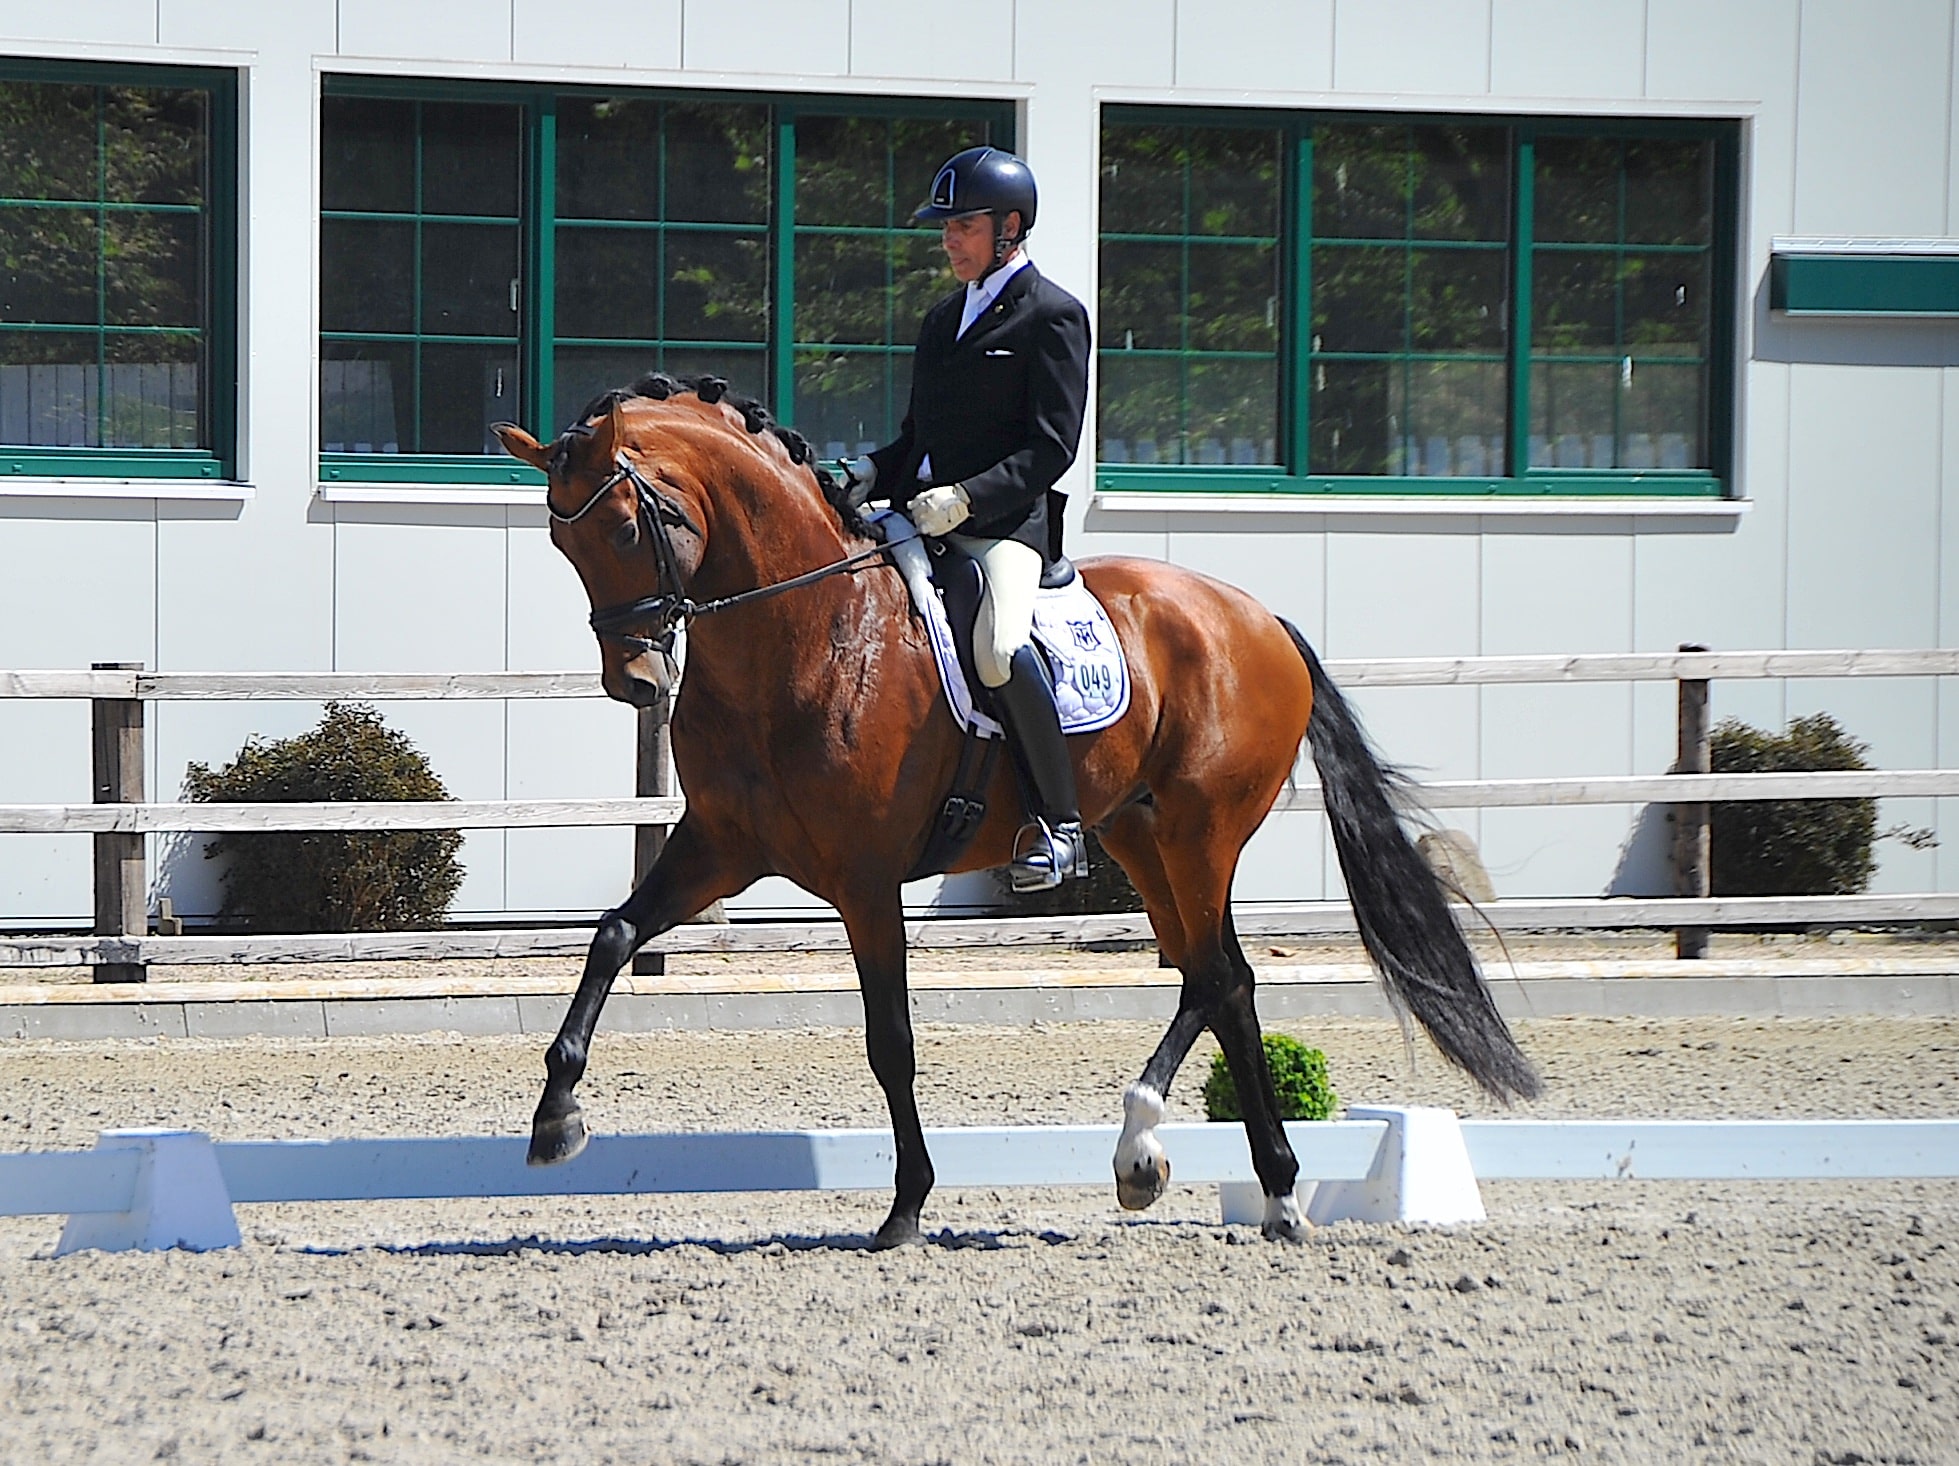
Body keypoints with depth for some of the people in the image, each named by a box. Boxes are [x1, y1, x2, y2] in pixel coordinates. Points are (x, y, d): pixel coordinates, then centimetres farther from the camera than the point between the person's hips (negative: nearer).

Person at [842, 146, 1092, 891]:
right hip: (922, 515, 9)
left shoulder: (1052, 315, -3)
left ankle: (1059, 821, -22)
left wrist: (966, 497, -22)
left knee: (999, 647, -33)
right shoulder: (943, 318, 22)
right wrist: (869, 474, 4)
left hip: (1007, 521, -9)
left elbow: (1051, 447, -10)